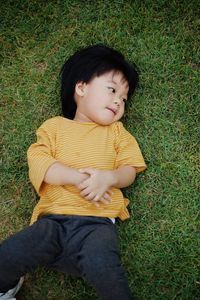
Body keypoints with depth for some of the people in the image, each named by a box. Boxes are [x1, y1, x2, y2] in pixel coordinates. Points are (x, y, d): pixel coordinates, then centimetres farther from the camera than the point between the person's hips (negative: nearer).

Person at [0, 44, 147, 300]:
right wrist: (77, 177, -16)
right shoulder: (55, 126, 14)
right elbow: (37, 161, -2)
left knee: (102, 268, -31)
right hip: (53, 220, 1)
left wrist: (108, 177, -13)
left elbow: (129, 171, 10)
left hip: (97, 222, 0)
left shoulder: (116, 131, 20)